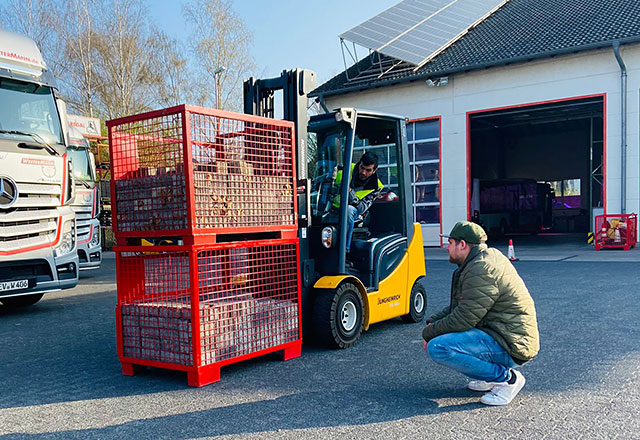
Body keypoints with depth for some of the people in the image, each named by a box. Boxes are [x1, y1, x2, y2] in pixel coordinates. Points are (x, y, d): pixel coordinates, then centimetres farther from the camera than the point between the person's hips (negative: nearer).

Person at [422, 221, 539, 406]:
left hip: (511, 347, -11)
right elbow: (458, 307, 18)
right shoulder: (489, 257, 13)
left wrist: (428, 334, -7)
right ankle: (489, 376, 14)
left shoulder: (481, 271, -21)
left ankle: (507, 378, -11)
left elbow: (462, 320, -22)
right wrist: (432, 323, 5)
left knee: (438, 348, -25)